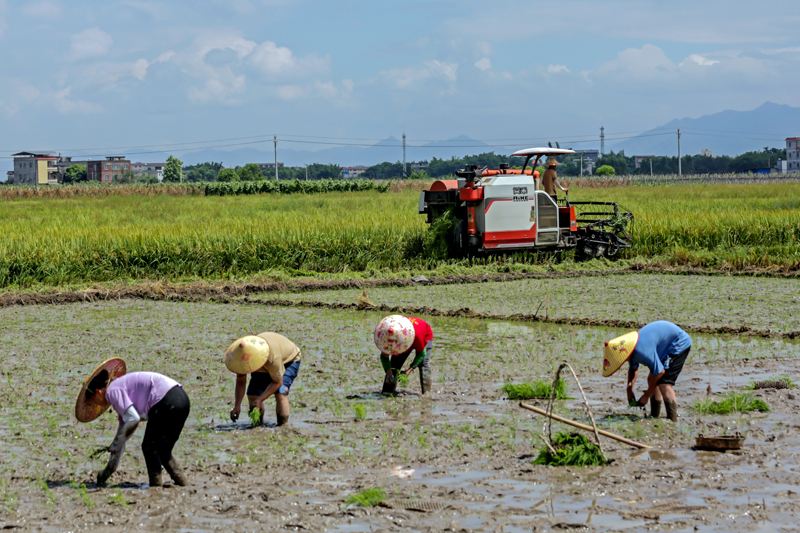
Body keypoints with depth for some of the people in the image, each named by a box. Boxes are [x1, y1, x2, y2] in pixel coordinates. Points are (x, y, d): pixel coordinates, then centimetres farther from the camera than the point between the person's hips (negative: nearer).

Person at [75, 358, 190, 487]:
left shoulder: (112, 391, 1)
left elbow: (133, 419, -11)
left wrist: (115, 444, 2)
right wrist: (108, 470, 42)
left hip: (166, 402, -9)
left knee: (149, 448, 4)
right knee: (162, 451, 19)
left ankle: (156, 486, 3)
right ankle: (183, 482, 16)